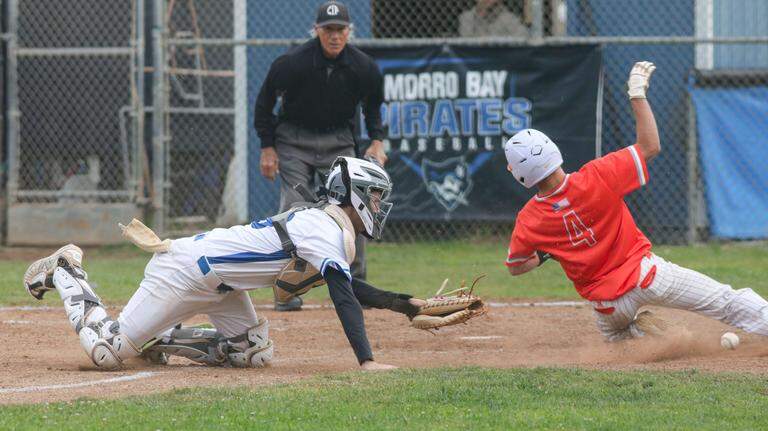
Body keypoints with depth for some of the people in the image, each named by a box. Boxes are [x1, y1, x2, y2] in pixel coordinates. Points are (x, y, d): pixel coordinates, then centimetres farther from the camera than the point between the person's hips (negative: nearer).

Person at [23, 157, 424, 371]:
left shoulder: (321, 219, 10)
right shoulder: (327, 231, -20)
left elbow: (347, 285, 20)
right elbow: (342, 297, -30)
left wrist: (398, 302, 11)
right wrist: (366, 361, -35)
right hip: (185, 272, -10)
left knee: (252, 352, 8)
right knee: (107, 352, -9)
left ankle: (158, 338, 14)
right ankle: (65, 273, 13)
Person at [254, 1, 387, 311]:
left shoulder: (363, 67, -10)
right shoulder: (291, 64, -18)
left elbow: (372, 104, 11)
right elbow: (264, 103, -4)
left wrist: (377, 140, -2)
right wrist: (268, 147, -6)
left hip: (338, 140, 3)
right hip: (294, 141, -2)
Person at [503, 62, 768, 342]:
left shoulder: (529, 222, -15)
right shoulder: (596, 177, -21)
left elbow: (515, 267, 3)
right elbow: (650, 147, -10)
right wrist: (637, 94, -6)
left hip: (608, 305, 2)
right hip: (645, 274, -2)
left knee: (613, 333, 34)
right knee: (727, 302, 2)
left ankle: (638, 332, 2)